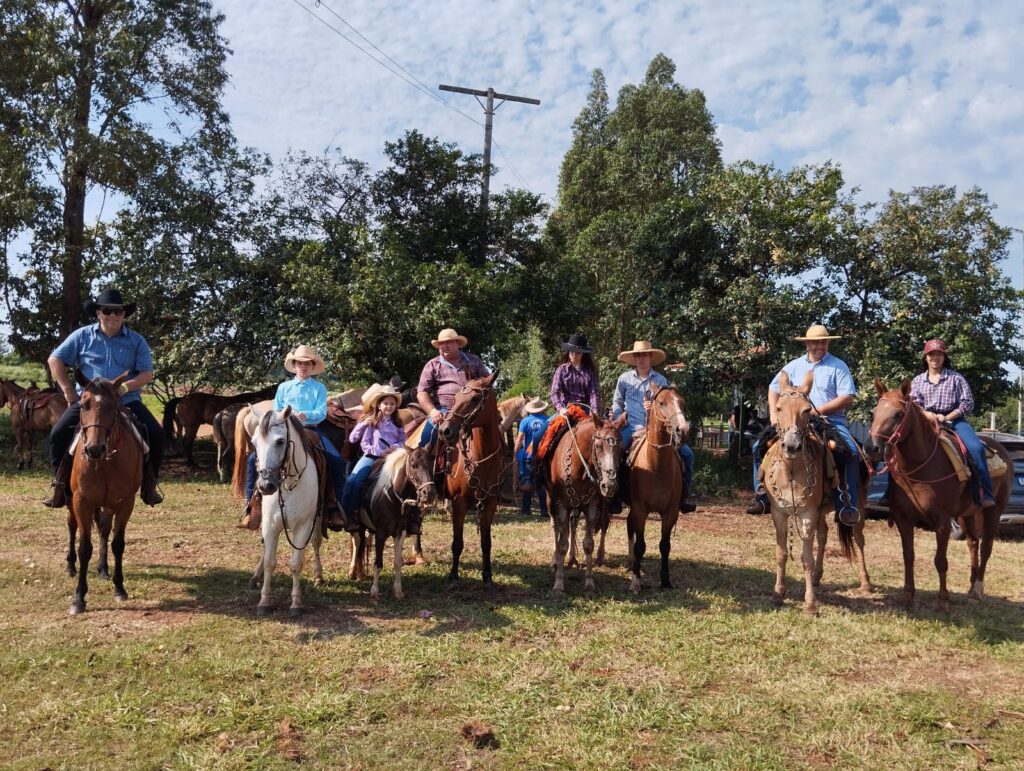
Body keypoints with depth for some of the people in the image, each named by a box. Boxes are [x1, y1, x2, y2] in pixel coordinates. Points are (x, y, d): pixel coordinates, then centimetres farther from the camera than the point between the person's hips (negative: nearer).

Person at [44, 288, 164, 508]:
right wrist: (67, 389, 0)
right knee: (59, 433, -18)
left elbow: (147, 373, 0)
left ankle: (149, 483, 2)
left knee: (156, 435, -17)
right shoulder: (83, 336, 5)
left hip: (127, 401, 0)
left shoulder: (136, 341, 5)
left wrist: (126, 387, -18)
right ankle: (60, 483, 0)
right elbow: (55, 360, 9)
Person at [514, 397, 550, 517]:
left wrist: (515, 454, -4)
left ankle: (525, 510, 8)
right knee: (541, 484, 9)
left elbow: (519, 439, -10)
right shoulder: (548, 421, -1)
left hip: (529, 456, -2)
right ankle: (544, 510, 9)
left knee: (527, 484, 6)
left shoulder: (525, 421, -6)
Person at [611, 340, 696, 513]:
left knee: (686, 453, -10)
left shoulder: (660, 380, 6)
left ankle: (682, 496, 5)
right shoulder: (624, 379, 6)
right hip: (632, 428, -1)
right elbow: (617, 403, 15)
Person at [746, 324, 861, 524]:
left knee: (851, 453, -30)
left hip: (831, 421, -3)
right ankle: (763, 496, -5)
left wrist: (820, 410, -16)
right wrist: (774, 414, 4)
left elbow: (847, 397, -7)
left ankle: (846, 505, -23)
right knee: (760, 446, -12)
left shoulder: (838, 366, 3)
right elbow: (774, 389, 20)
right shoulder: (795, 366, 13)